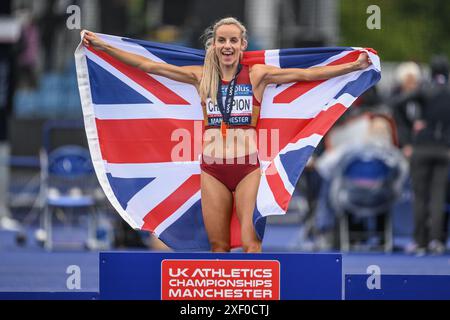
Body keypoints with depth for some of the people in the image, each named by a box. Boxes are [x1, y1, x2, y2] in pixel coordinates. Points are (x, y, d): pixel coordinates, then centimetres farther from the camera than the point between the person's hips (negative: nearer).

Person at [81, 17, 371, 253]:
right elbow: (148, 65, 8)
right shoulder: (202, 76, 7)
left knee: (250, 244, -10)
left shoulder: (257, 75, 2)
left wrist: (354, 66, -9)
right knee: (218, 245, 5)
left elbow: (307, 74, -2)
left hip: (248, 167, -2)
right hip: (213, 170, 2)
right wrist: (103, 47, 6)